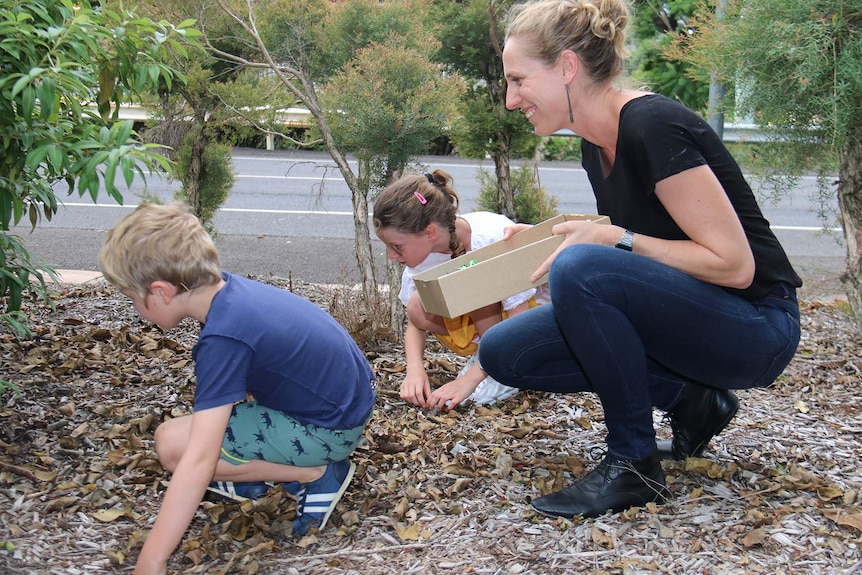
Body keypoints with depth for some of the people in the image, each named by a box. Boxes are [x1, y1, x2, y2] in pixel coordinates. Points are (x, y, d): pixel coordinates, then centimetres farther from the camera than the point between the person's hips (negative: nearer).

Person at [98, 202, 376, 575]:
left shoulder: (223, 340, -28)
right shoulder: (229, 287, -3)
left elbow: (198, 460, -33)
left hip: (331, 429, -9)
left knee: (173, 444, -14)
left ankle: (314, 474, -6)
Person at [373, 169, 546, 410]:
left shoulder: (494, 239, -32)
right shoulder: (422, 248, -15)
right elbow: (416, 323, -6)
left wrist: (469, 379, -36)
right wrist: (415, 369, -26)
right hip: (480, 326, 5)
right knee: (417, 306, -23)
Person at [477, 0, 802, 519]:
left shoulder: (653, 127, -22)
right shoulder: (598, 144, 5)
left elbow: (733, 264, -22)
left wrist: (613, 240, -22)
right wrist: (553, 237, 1)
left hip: (755, 329, -9)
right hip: (678, 315, 9)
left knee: (581, 269, -33)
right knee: (505, 351, -4)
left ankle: (635, 466, -16)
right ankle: (687, 399, 4)